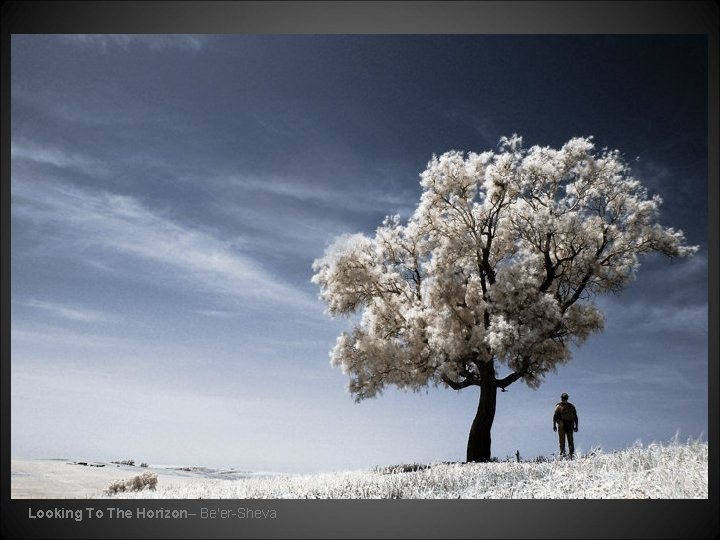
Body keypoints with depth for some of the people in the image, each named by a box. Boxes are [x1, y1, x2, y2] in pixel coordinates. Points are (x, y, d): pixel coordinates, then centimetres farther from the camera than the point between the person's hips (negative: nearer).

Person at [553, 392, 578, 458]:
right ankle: (572, 454, 5)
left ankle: (562, 452, -10)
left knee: (562, 440, 0)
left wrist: (554, 425, -6)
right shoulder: (572, 406, 11)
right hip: (570, 425, 3)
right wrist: (576, 426, 13)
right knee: (570, 440, 9)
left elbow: (555, 416, -8)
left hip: (561, 425, -3)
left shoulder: (558, 406, 0)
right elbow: (575, 417, 9)